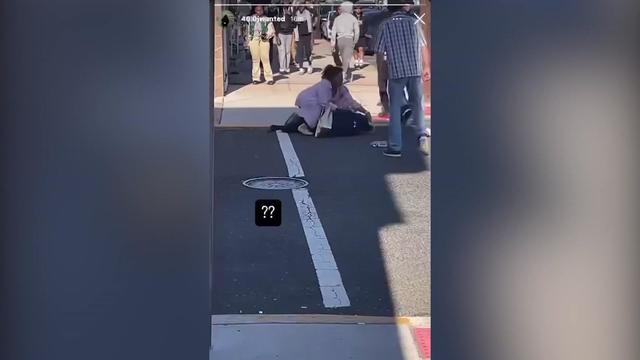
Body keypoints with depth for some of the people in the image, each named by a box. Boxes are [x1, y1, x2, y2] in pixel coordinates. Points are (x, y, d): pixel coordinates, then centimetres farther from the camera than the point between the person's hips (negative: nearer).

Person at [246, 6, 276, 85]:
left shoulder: (266, 19, 4)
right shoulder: (250, 19, 11)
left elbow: (272, 31, 4)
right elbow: (248, 31, 16)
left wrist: (267, 36, -13)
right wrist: (248, 42, 12)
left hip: (264, 40, -2)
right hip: (253, 40, 2)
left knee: (265, 59, -6)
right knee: (255, 59, 2)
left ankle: (269, 78, -3)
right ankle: (256, 78, 7)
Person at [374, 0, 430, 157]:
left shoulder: (385, 25, -2)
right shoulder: (413, 22, 2)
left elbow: (379, 51, 1)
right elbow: (423, 47, 5)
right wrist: (426, 68, 15)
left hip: (396, 72, -1)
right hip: (415, 70, 1)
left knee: (395, 109, 7)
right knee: (417, 105, 16)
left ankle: (395, 147, 8)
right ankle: (421, 135, -4)